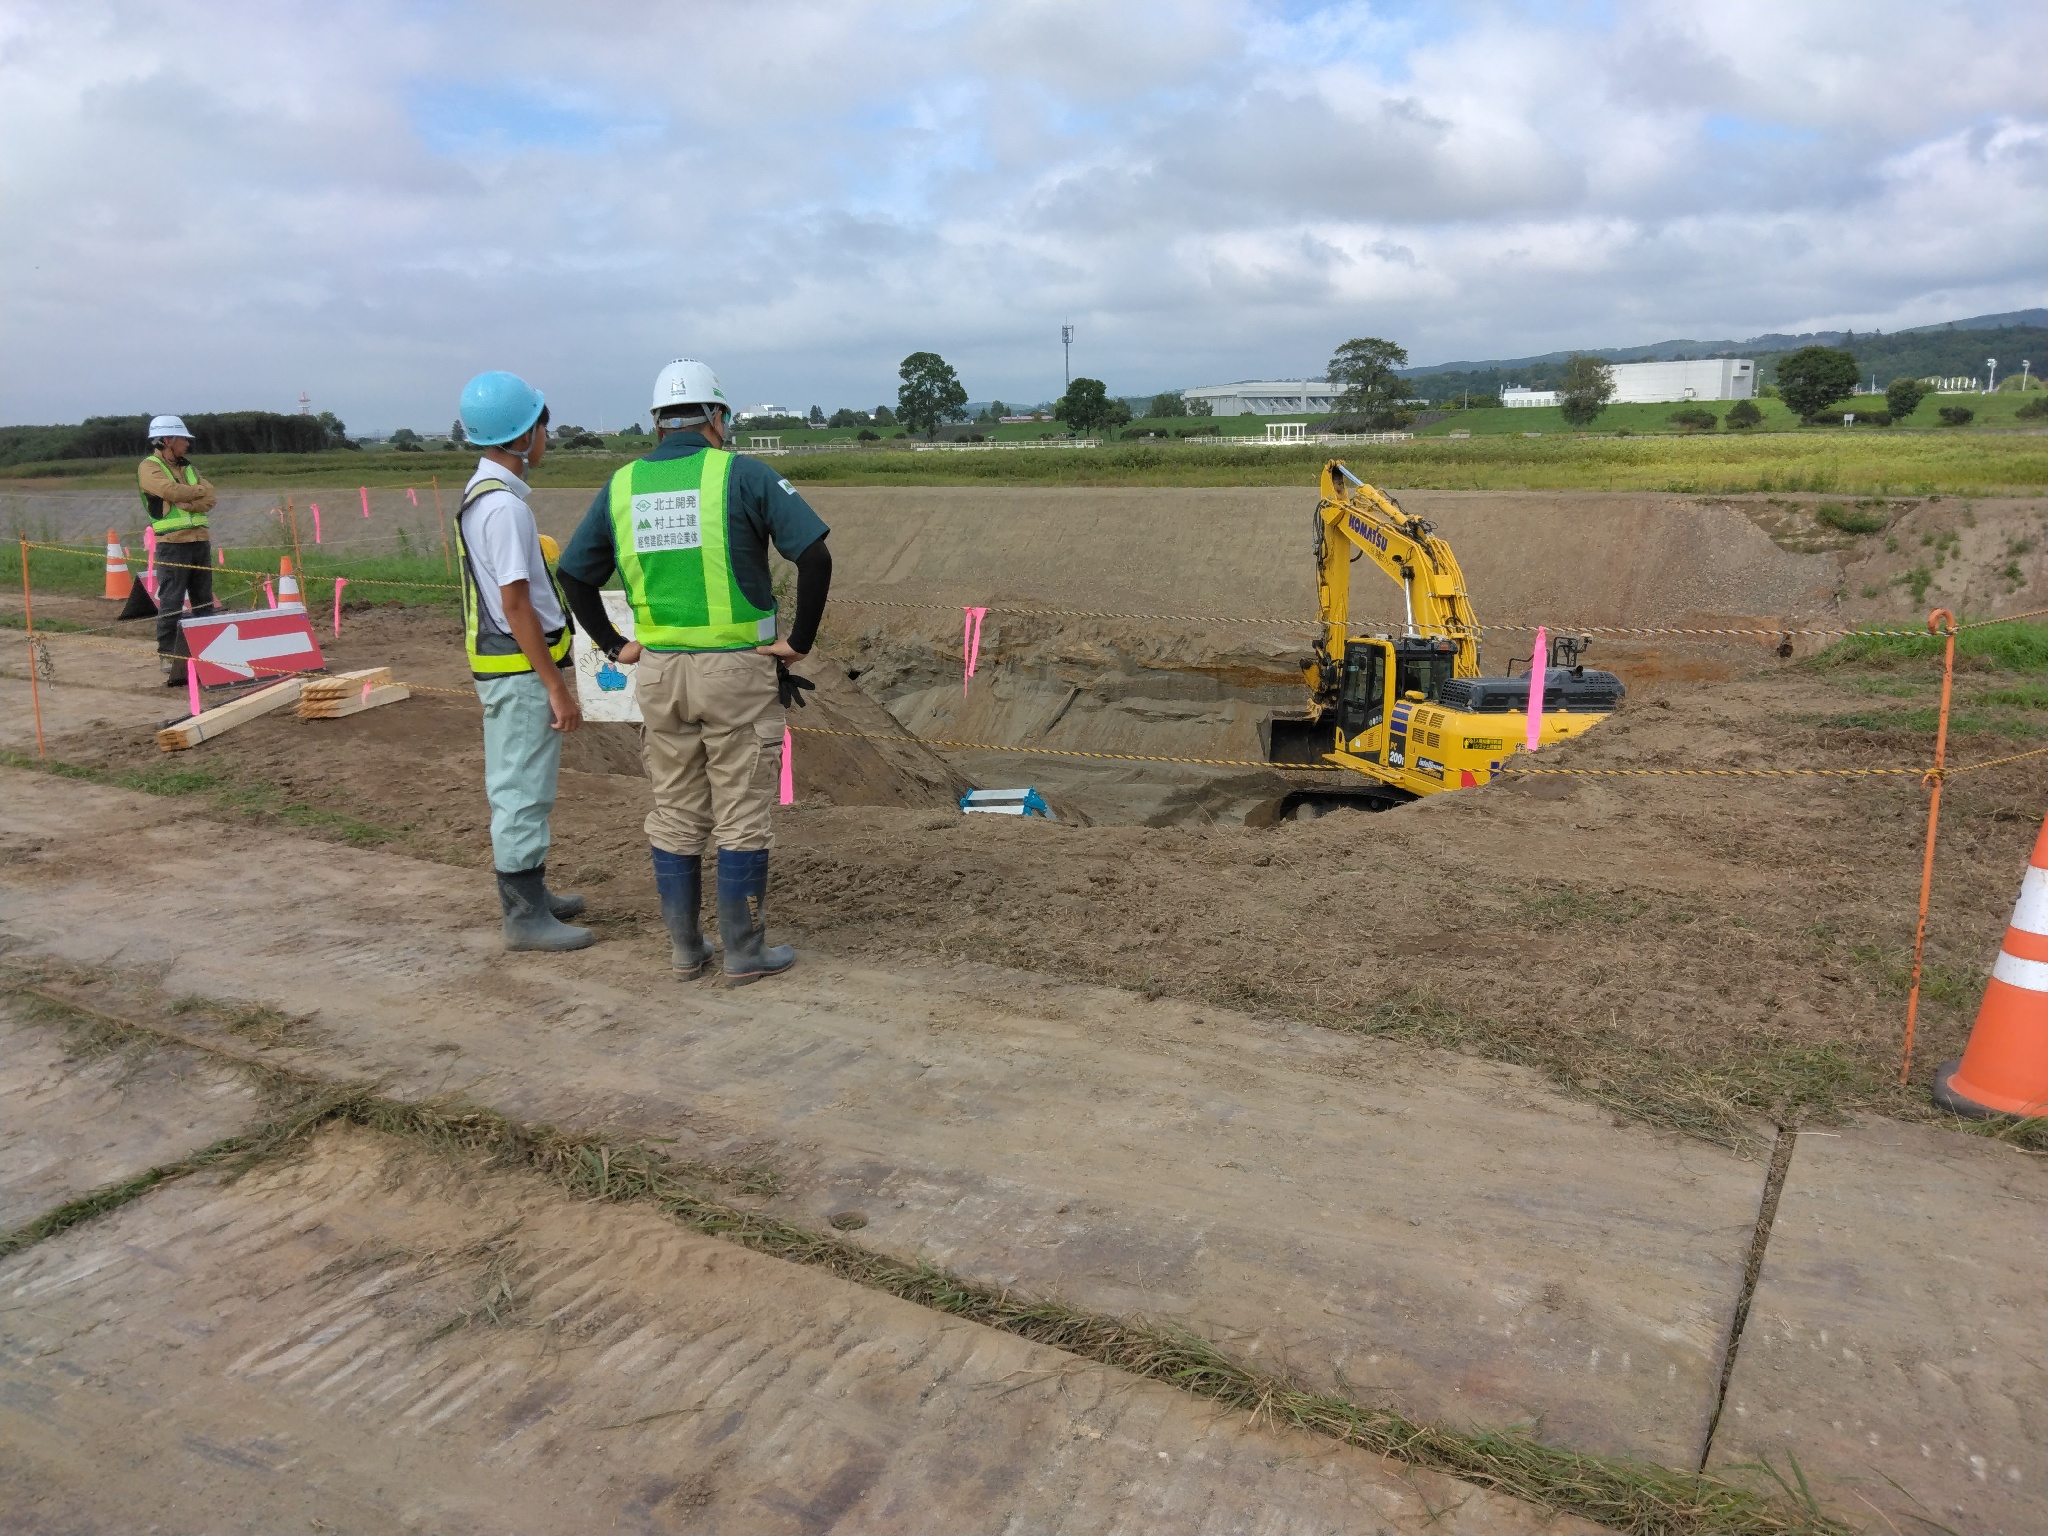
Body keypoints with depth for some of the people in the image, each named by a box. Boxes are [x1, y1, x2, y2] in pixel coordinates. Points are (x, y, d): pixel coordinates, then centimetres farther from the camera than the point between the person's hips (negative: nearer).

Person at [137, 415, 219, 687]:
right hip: (172, 544, -7)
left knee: (204, 603, 11)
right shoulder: (149, 468, -2)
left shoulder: (187, 467, 18)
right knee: (171, 606, -5)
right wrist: (199, 491, -3)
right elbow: (172, 491, -20)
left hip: (200, 541, 7)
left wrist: (187, 503, -13)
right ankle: (169, 661, -1)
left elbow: (210, 499, 5)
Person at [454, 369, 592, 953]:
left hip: (504, 664, 10)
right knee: (523, 792, -2)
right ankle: (525, 916, 7)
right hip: (521, 668, -10)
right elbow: (515, 605, -22)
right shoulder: (503, 504, -20)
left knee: (517, 787, 19)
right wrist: (557, 686, -20)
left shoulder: (481, 493, 11)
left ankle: (530, 893, 32)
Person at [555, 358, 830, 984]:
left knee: (676, 816, 14)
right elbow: (815, 555, -16)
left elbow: (574, 574, 12)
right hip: (738, 670, -4)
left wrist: (614, 645, 14)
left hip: (658, 672, 4)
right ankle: (745, 952, 12)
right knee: (743, 816, 5)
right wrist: (799, 641, -8)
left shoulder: (621, 485, 6)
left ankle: (684, 948, 23)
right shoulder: (742, 474, -7)